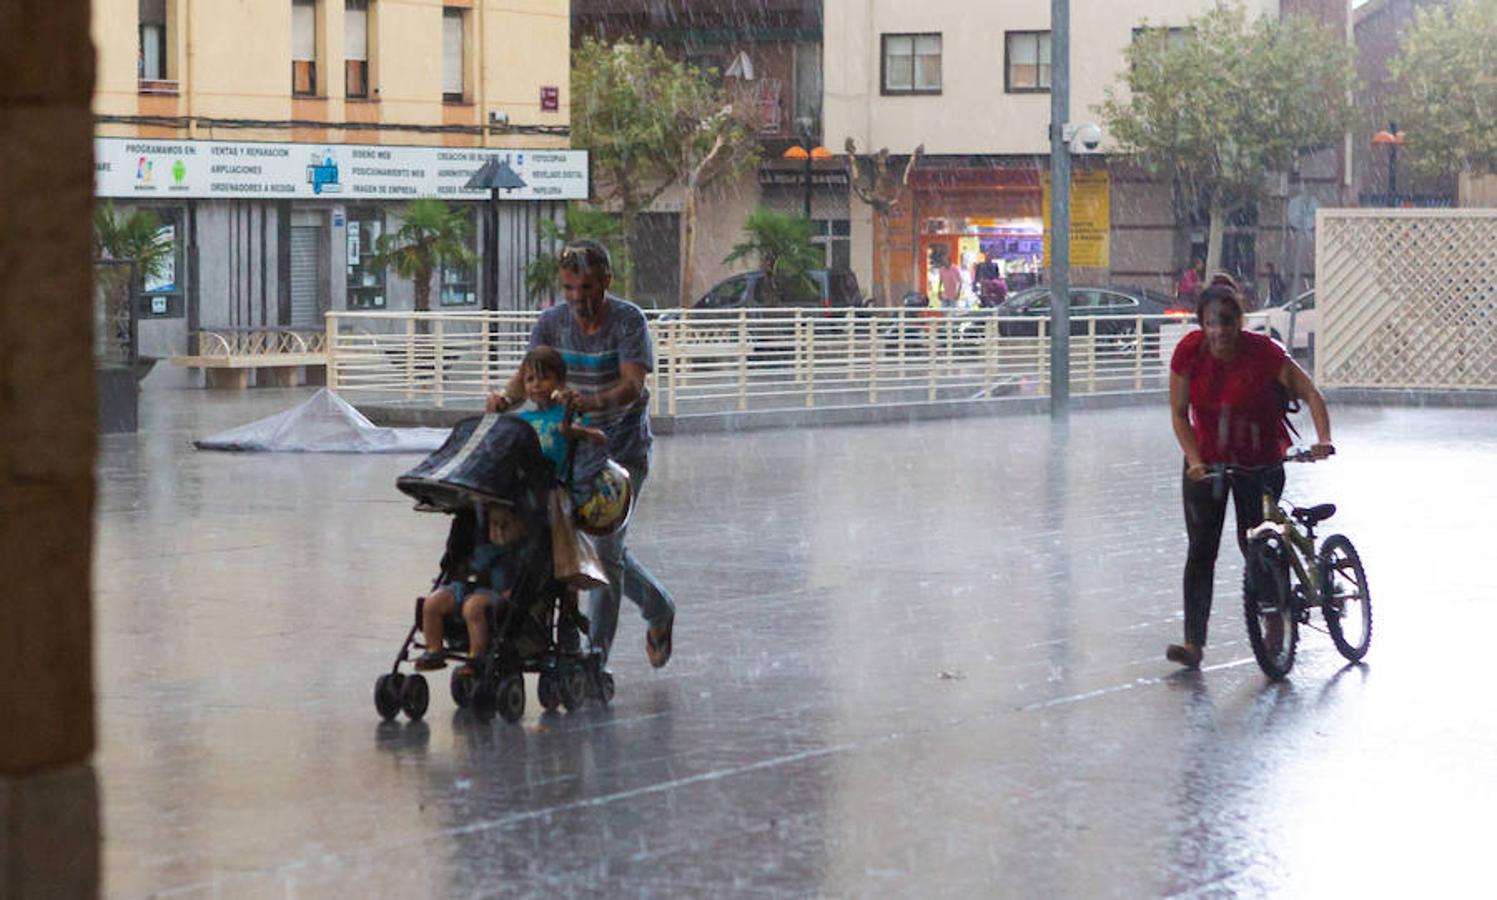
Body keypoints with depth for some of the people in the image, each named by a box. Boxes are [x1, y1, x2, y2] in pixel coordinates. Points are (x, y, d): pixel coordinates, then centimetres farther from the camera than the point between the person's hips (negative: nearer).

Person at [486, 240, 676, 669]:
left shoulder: (628, 320, -16)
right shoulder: (552, 322, -4)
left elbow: (632, 384, -29)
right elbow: (529, 373, -13)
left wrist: (597, 401, -50)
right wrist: (507, 396, -37)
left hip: (623, 448, -5)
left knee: (605, 545, -12)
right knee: (605, 546, 15)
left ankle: (595, 656, -7)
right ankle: (659, 609, 40)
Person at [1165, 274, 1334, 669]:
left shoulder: (1263, 352, -21)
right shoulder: (1189, 352, -15)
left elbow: (1310, 394, -15)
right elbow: (1179, 413, -9)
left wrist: (1323, 439, -30)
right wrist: (1195, 460, -21)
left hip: (1260, 464, -2)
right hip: (1206, 463, 2)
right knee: (1201, 549, -4)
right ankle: (1194, 642, -6)